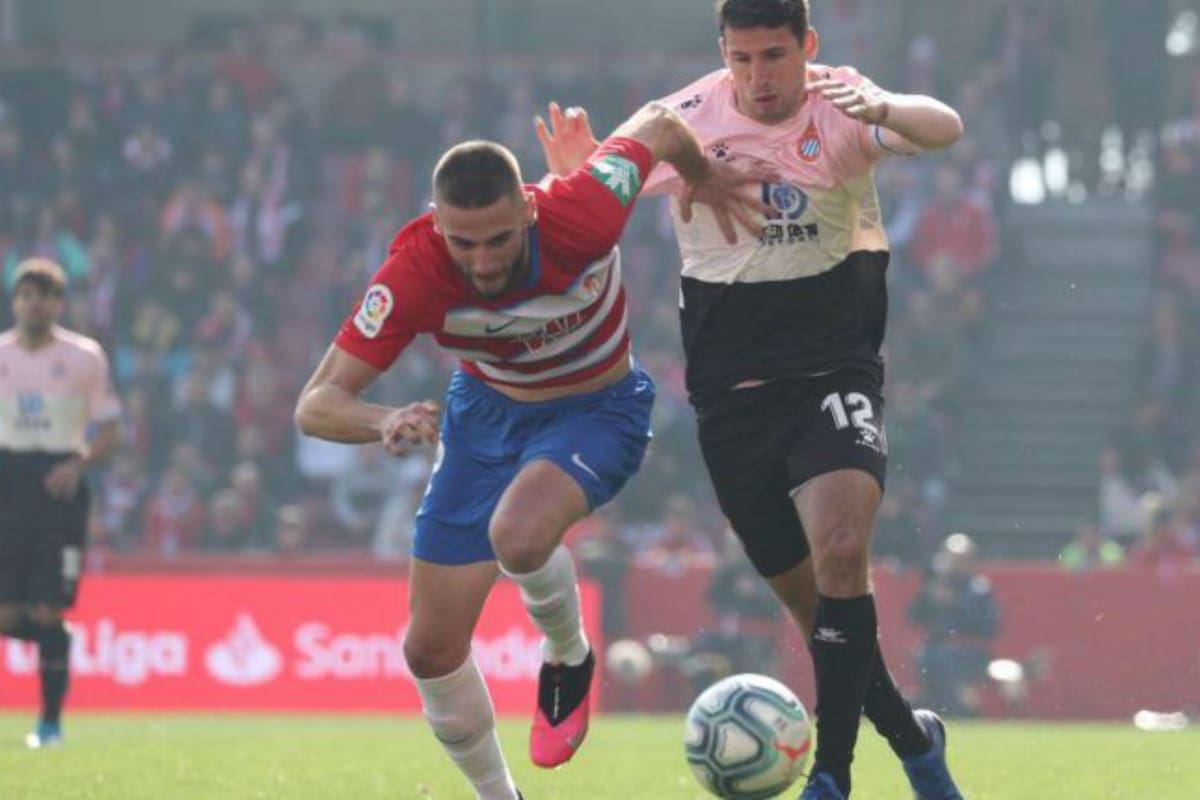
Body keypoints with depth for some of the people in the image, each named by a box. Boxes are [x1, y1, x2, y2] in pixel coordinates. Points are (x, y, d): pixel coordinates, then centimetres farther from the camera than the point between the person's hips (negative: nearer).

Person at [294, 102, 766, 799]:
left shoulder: (581, 218, -33)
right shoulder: (414, 274, -29)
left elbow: (658, 126, -13)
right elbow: (316, 404, -28)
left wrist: (704, 178, 9)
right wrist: (384, 421, -50)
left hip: (598, 409, -3)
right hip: (486, 410, 3)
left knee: (517, 533, -35)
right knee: (431, 650, 0)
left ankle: (568, 658, -1)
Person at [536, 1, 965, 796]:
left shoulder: (839, 108, -8)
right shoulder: (688, 120, -4)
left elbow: (944, 127, -24)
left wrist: (880, 111, -46)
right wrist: (574, 177, -30)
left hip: (836, 371, -2)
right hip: (733, 393, 2)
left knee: (841, 554, -26)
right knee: (811, 600, 8)